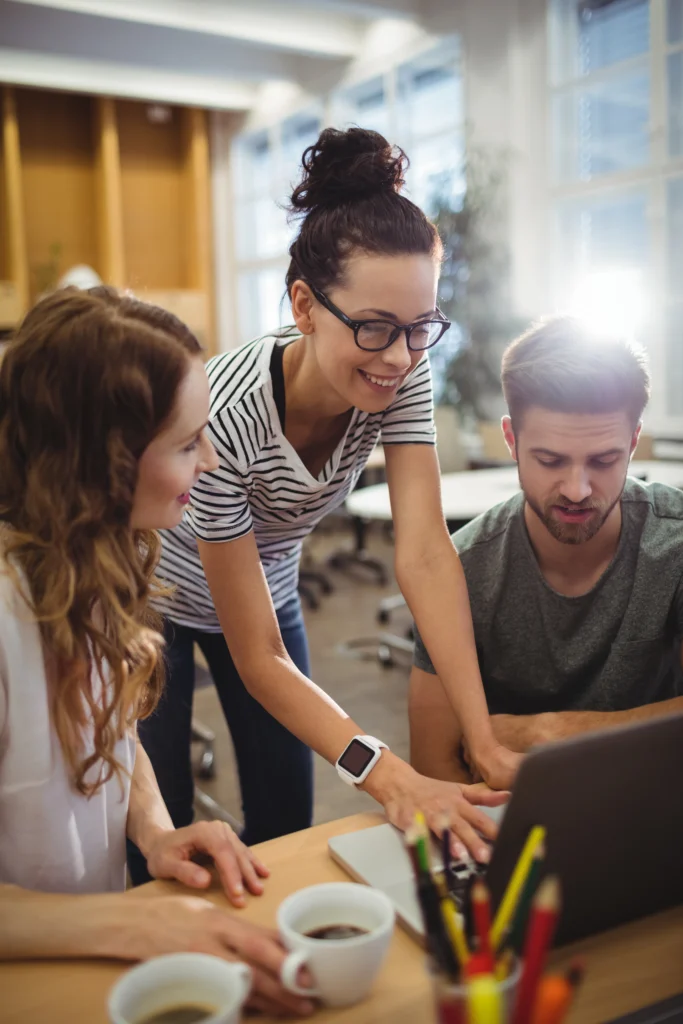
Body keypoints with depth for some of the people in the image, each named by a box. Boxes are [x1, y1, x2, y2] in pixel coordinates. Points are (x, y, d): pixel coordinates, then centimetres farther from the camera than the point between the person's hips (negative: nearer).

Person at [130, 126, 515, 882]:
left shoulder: (403, 376, -22)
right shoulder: (222, 417, -37)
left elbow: (425, 553, -27)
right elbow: (259, 659, -31)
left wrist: (486, 742, -35)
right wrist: (389, 777, -43)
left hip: (268, 590, 5)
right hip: (156, 602, -4)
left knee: (286, 825, 9)